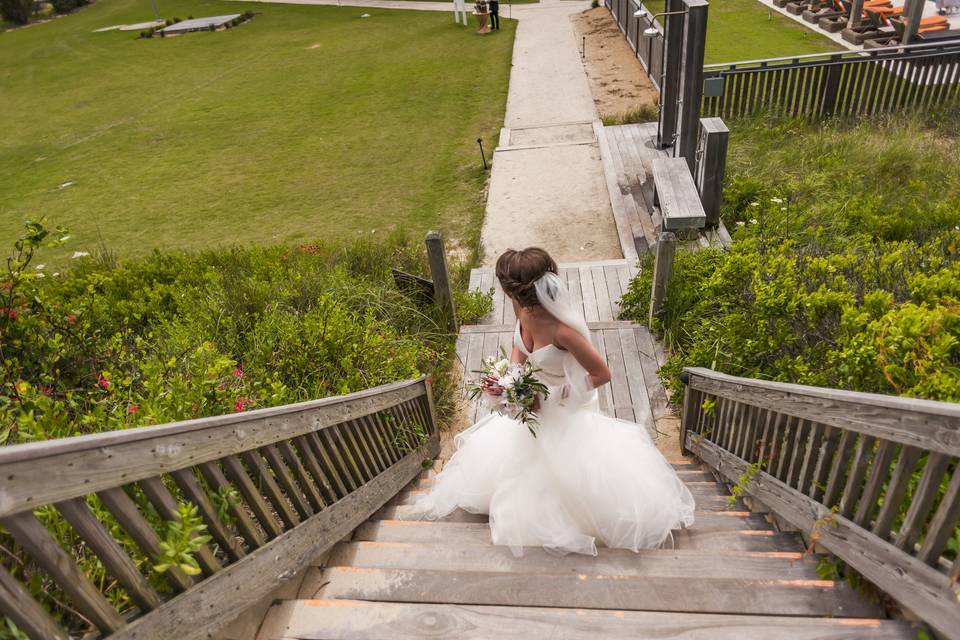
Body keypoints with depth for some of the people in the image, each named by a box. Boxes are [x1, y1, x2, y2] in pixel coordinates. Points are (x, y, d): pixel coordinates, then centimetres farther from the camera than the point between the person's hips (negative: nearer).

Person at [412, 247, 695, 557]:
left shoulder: (563, 331, -41)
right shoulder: (525, 310, -21)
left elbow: (602, 374, -28)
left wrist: (559, 393, -21)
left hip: (566, 408, -6)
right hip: (535, 401, 7)